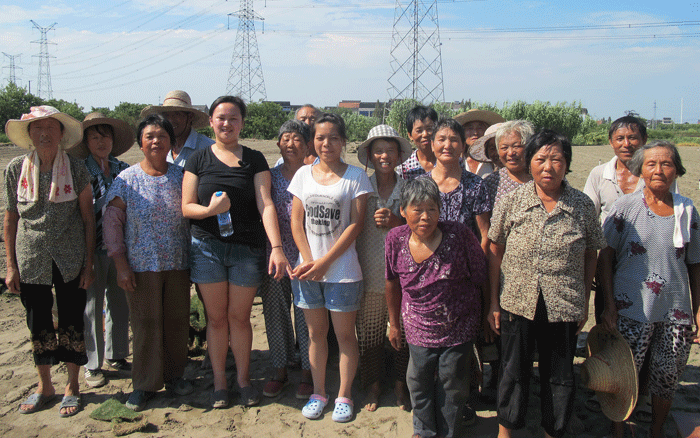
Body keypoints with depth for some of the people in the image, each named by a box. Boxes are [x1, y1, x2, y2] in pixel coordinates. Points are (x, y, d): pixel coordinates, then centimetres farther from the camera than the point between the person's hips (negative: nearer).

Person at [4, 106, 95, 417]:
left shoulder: (76, 170, -4)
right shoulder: (16, 169, -1)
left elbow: (88, 219, 0)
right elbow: (10, 219, 5)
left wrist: (89, 265, -2)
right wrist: (11, 266, 3)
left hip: (71, 262, -1)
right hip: (31, 261, 2)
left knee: (71, 324, 6)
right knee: (38, 326, 12)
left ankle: (72, 387, 25)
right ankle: (44, 386, 31)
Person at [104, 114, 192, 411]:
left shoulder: (181, 176, 5)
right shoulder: (127, 180, 0)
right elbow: (112, 223, -1)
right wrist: (121, 264, -7)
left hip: (178, 264, 2)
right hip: (141, 265, -2)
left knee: (177, 321, 8)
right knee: (146, 324, 3)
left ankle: (174, 375, 26)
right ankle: (145, 384, 17)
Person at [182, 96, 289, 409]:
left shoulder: (254, 160, 4)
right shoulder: (199, 160, 5)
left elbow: (265, 204, -6)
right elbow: (186, 207, 3)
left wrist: (277, 248, -17)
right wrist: (210, 210, -19)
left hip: (248, 249, 0)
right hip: (207, 246, 0)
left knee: (240, 317, 8)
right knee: (216, 317, 8)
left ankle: (243, 379, 26)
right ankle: (219, 381, 23)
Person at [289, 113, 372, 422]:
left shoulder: (355, 176, -3)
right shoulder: (303, 174, 7)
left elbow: (356, 225, -8)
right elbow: (297, 222, 6)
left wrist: (324, 262, -12)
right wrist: (308, 260, -8)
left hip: (342, 270, -3)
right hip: (307, 269, 3)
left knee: (344, 333, 5)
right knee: (316, 332, 12)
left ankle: (344, 396, 19)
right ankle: (318, 393, 25)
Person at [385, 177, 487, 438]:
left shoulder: (459, 235, -20)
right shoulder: (396, 240, -11)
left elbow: (480, 278, -7)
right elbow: (393, 283, 5)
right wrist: (394, 323, 13)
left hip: (458, 329, -2)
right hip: (418, 329, 2)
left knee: (452, 386, 14)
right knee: (418, 383, 16)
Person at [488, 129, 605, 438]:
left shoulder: (583, 205, -3)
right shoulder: (511, 201, -5)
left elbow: (590, 255, 5)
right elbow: (495, 253, 0)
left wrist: (584, 303, 6)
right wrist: (494, 303, 1)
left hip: (564, 306, 1)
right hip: (517, 303, 0)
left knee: (560, 378, 13)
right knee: (512, 372, 13)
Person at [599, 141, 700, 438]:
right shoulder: (625, 206, -4)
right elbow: (606, 257, -2)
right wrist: (609, 305, -7)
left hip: (676, 312, 3)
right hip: (632, 309, -2)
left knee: (667, 377, 11)